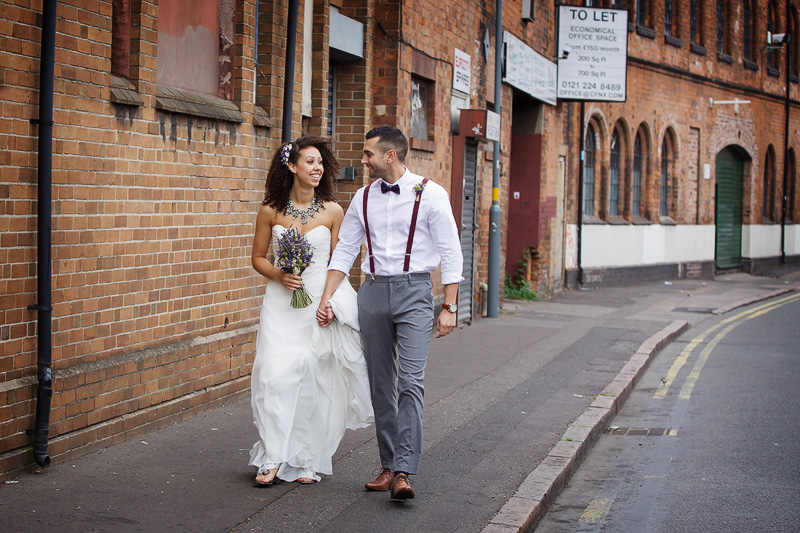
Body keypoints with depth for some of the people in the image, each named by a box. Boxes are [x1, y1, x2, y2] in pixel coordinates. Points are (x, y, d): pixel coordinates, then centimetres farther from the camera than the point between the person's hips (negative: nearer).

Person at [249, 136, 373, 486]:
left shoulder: (333, 212, 1)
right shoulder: (270, 211, 1)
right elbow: (258, 257, 9)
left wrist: (330, 302, 0)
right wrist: (279, 276, -9)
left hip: (320, 302, 0)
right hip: (281, 302, 0)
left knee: (313, 381, 1)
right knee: (276, 375, -10)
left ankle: (305, 460, 13)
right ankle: (273, 457, -2)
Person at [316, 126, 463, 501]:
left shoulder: (430, 194, -4)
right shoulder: (363, 198, 10)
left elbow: (450, 253, -3)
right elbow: (345, 251, 14)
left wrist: (449, 307, -8)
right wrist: (326, 298, 5)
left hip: (414, 291, -5)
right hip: (373, 291, 5)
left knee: (410, 382, -14)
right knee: (380, 384, 7)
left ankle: (404, 473, -16)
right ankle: (388, 466, 15)